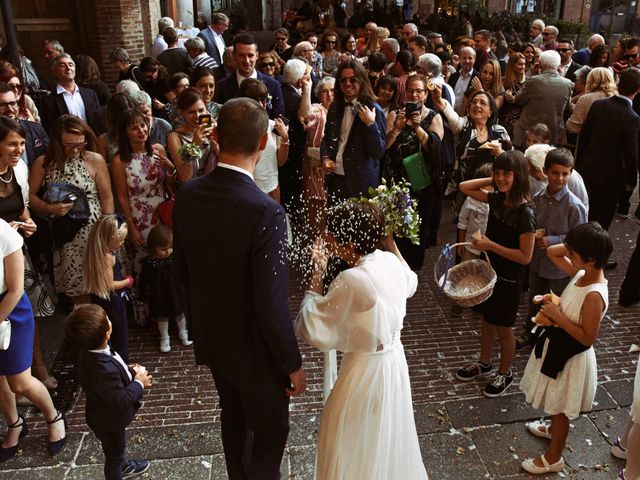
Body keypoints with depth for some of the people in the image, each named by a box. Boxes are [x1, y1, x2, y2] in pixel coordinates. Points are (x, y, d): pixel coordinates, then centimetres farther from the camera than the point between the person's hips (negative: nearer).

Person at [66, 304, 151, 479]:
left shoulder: (90, 352, -15)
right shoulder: (104, 370, -44)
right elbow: (120, 400, -32)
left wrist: (130, 371, -8)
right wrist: (139, 383, -20)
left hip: (109, 416, 9)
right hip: (109, 421, -9)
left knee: (117, 449, 35)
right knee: (114, 454, 19)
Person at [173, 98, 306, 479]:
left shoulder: (188, 195, -10)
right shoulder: (265, 212, -31)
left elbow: (182, 268, 3)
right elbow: (272, 304, -26)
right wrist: (293, 364, -11)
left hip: (211, 337, 7)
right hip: (254, 350, -7)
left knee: (234, 418, 29)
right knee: (270, 435, 18)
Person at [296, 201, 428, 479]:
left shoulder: (352, 280, -31)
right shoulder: (390, 261, -7)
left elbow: (313, 328, -24)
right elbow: (410, 284, 17)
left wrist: (318, 270, -19)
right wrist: (389, 240, 19)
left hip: (366, 370, -8)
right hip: (393, 360, 8)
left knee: (357, 449, 14)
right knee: (387, 436, 30)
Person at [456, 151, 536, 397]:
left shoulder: (525, 213, -24)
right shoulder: (497, 199, -5)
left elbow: (525, 256, -24)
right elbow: (465, 187, 3)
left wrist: (491, 245, -26)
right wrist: (492, 181, -6)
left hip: (509, 279, -6)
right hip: (490, 271, 7)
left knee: (504, 328, 12)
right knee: (487, 320, 23)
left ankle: (505, 374, 34)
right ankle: (483, 363, 43)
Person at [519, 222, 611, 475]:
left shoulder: (594, 295, -32)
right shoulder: (581, 272, -8)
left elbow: (587, 338, -27)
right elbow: (552, 252, 4)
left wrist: (558, 316, -27)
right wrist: (573, 245, -11)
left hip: (571, 357, -8)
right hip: (558, 347, 8)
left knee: (560, 407, 12)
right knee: (555, 402, 31)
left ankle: (553, 458, 31)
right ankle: (554, 429, 56)